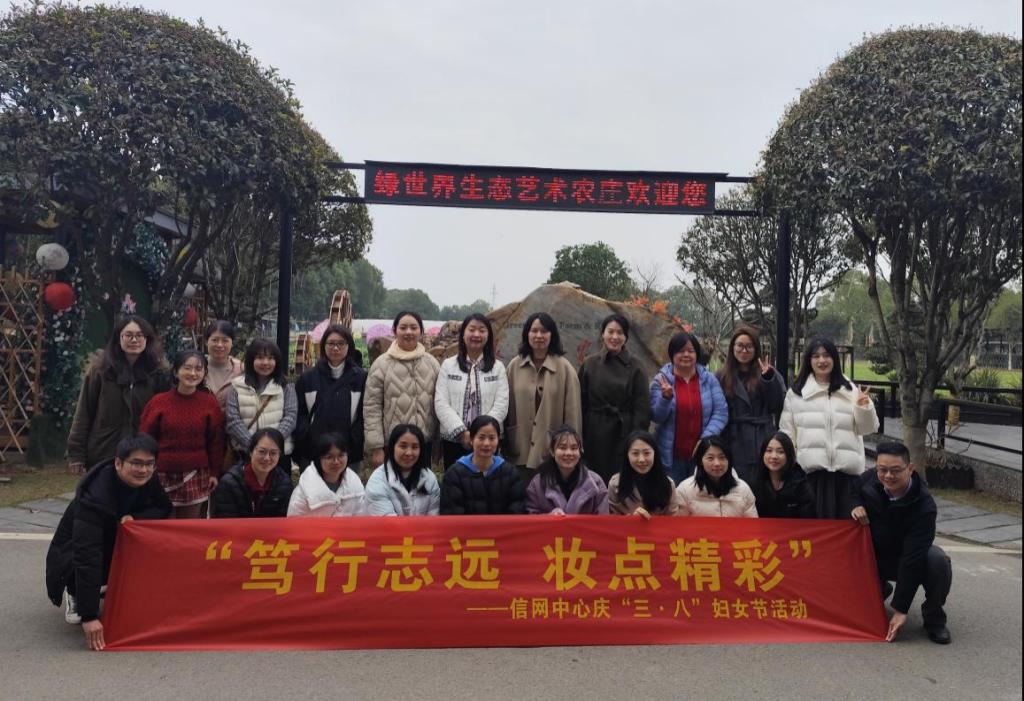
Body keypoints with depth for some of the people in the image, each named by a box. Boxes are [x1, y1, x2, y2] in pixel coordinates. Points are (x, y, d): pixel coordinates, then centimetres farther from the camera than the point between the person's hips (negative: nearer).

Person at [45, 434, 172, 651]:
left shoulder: (147, 482, -16)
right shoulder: (95, 497, -35)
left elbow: (164, 508, -3)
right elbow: (86, 557, -40)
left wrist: (134, 518, -26)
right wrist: (88, 616, -44)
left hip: (114, 548, 6)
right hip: (71, 558, -6)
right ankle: (74, 595, -1)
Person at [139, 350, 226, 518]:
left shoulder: (210, 402, 2)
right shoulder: (158, 402, -1)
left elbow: (216, 441, 6)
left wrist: (215, 473, 5)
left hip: (196, 476, 1)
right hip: (162, 475, 0)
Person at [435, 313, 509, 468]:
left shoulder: (498, 367, 7)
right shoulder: (448, 365, 6)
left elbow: (501, 405, -2)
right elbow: (441, 403, -2)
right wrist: (461, 432, -14)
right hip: (453, 439, 0)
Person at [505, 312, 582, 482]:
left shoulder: (564, 367, -5)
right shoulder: (515, 365, 3)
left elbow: (572, 412, -2)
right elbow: (508, 406, 8)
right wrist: (506, 444, 9)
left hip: (552, 451, -2)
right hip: (520, 450, 2)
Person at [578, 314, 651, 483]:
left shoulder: (634, 368, 1)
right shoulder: (590, 364, 4)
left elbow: (641, 407, -1)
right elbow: (581, 403, 4)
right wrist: (579, 439, -1)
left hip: (624, 433, -1)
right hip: (595, 434, 1)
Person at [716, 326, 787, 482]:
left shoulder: (768, 373, 8)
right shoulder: (722, 376, 7)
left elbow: (778, 407, -2)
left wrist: (769, 378, -14)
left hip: (763, 445, 0)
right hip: (734, 446, 0)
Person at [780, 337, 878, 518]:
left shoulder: (850, 390, 12)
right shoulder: (796, 392, 6)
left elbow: (867, 428, 11)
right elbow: (787, 432, 6)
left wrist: (864, 408, -8)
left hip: (847, 468, 2)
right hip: (811, 468, -2)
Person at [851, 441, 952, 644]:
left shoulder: (924, 506, -29)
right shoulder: (868, 480, -17)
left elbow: (912, 559, -31)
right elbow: (853, 494, 10)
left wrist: (900, 610, -32)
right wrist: (856, 506, -18)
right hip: (873, 556, 4)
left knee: (938, 561, -35)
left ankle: (933, 619, -8)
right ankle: (880, 590, 20)